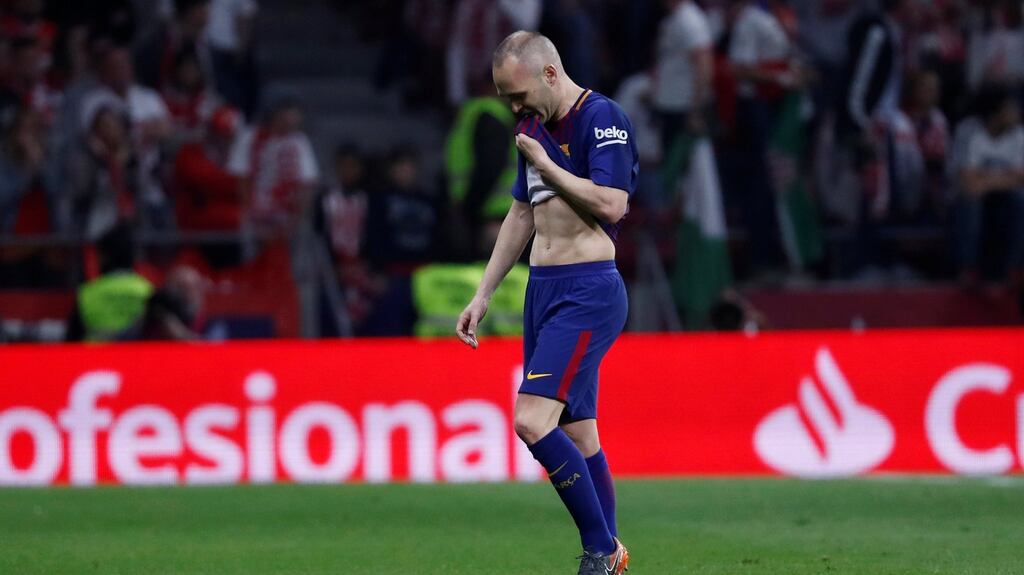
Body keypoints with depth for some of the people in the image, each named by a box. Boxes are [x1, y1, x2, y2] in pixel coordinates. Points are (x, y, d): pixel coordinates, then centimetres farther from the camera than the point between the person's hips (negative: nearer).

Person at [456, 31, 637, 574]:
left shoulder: (603, 118, -11)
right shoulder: (534, 126, 15)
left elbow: (611, 204, -23)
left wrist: (544, 164, -12)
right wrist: (483, 295, 23)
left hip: (588, 291, -9)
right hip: (542, 287, 9)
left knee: (533, 422, -19)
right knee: (576, 437, 8)